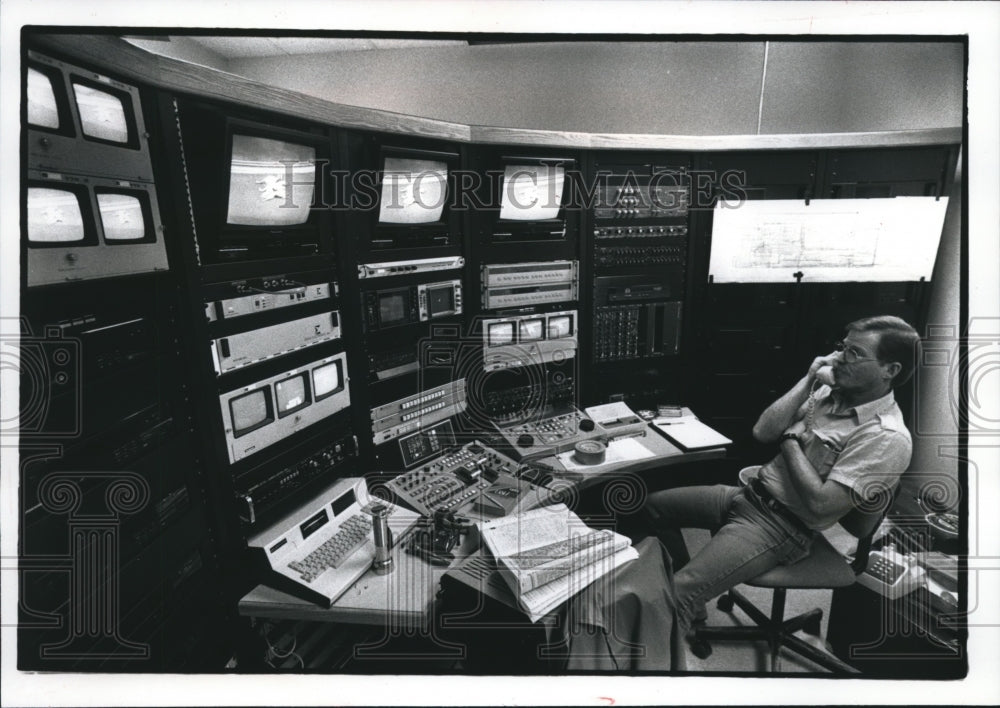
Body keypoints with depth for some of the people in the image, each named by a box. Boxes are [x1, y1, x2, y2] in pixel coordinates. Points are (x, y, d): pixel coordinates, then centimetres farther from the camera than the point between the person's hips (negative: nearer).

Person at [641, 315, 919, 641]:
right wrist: (808, 381, -7)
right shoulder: (829, 392, 5)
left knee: (676, 594, -23)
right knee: (654, 504, 13)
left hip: (781, 526, -8)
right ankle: (693, 600, 25)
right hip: (750, 492, 9)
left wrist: (791, 440, -11)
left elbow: (820, 504, -23)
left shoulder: (887, 437, -18)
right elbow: (762, 431, -2)